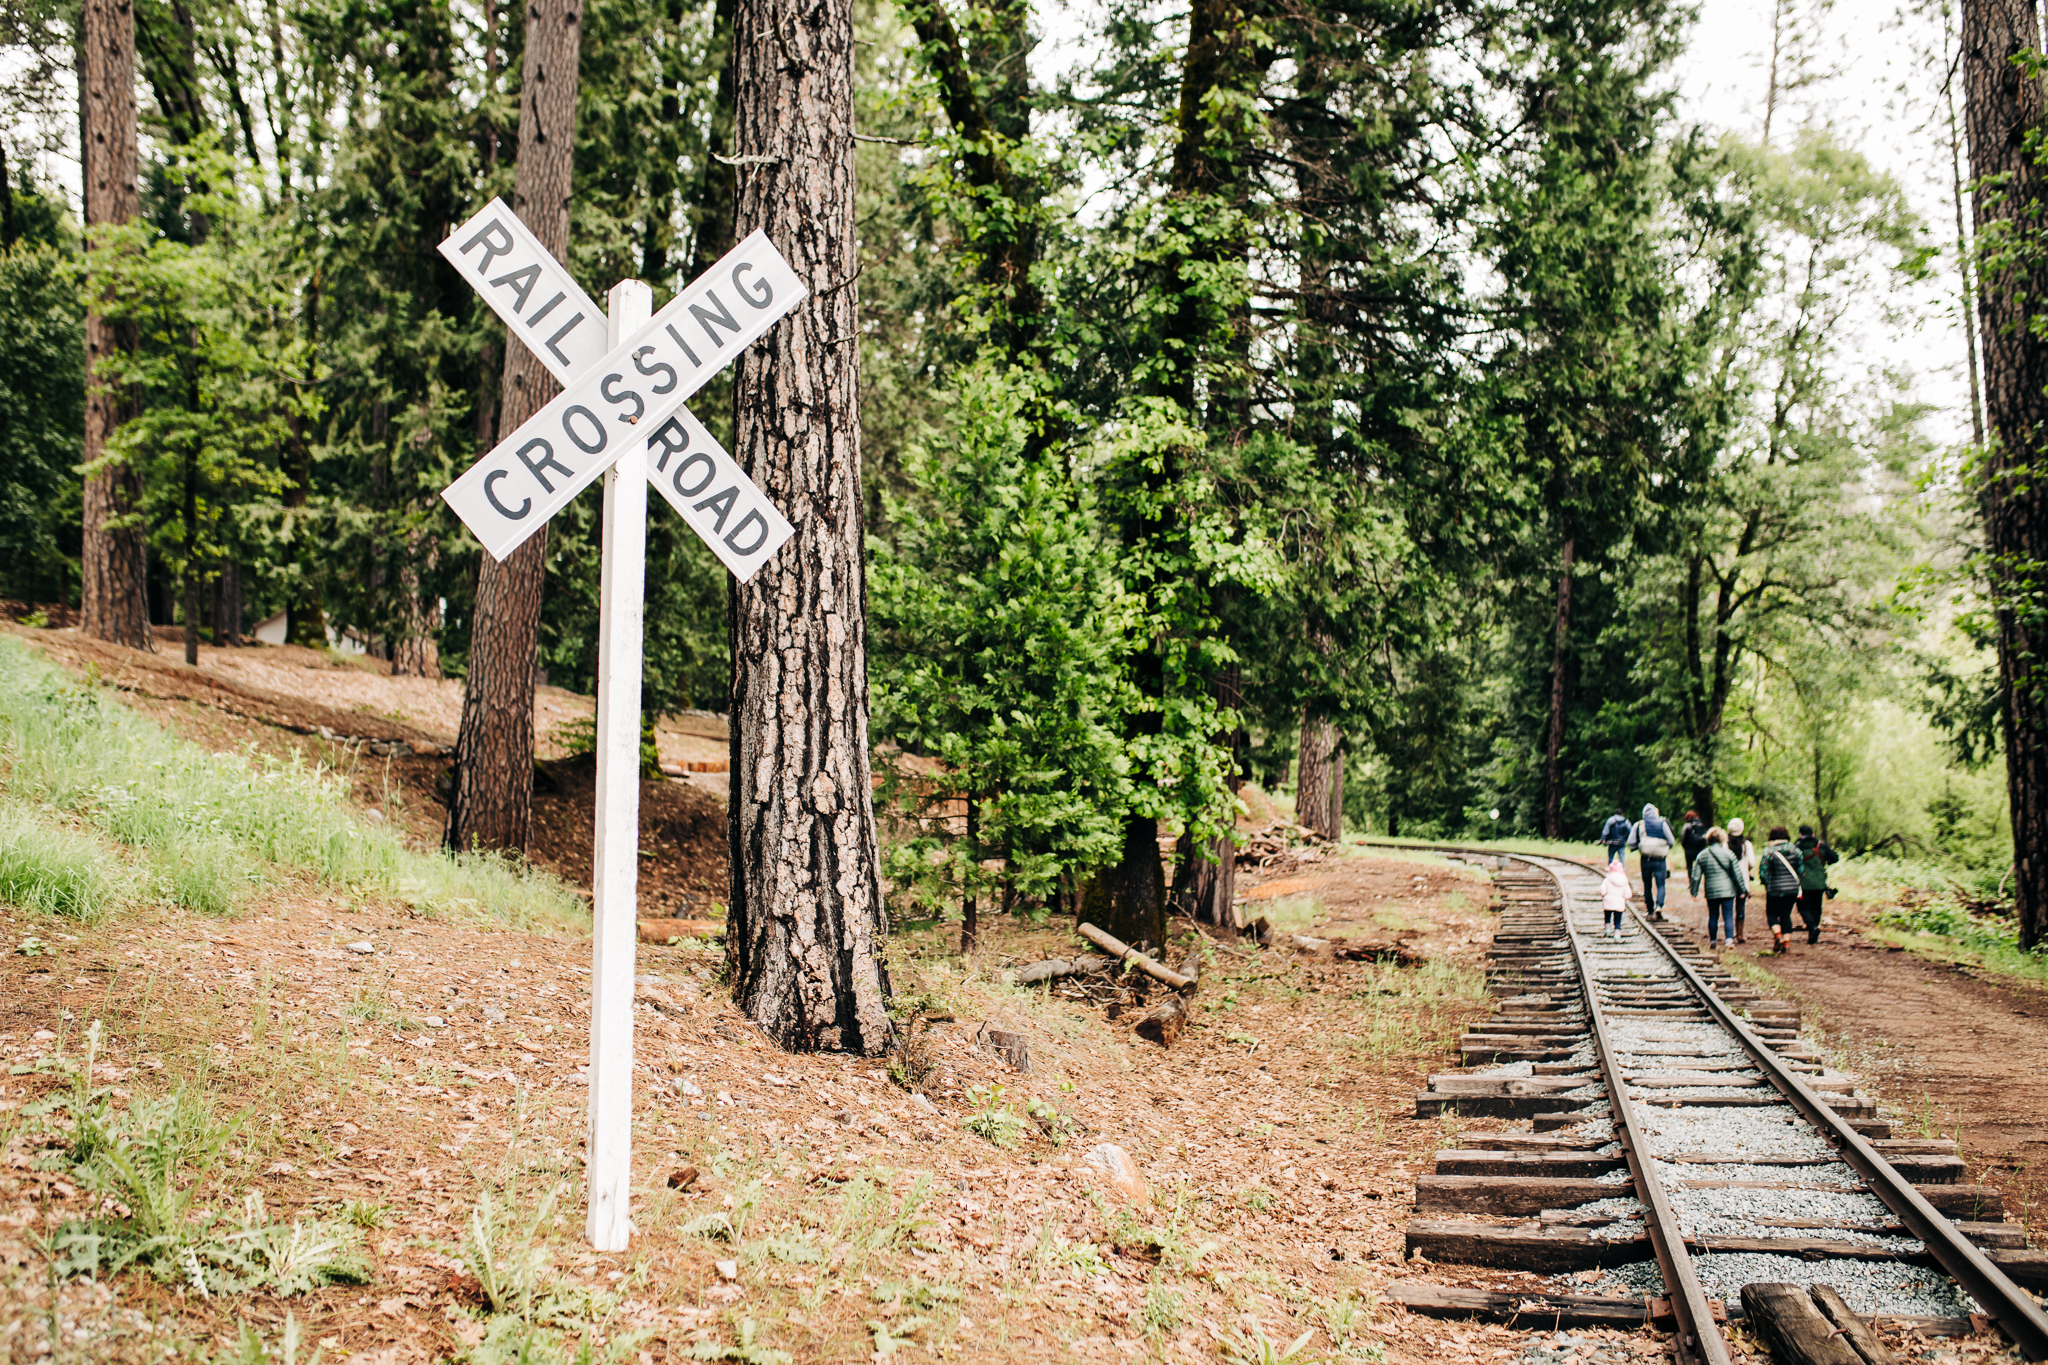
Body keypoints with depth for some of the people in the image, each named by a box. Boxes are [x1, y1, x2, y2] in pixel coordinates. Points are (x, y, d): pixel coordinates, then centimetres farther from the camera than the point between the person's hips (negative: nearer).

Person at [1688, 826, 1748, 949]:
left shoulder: (1702, 855, 3)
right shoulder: (1728, 854, -3)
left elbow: (1695, 875, 3)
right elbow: (1738, 874, -1)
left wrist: (1694, 891, 10)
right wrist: (1743, 889, 6)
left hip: (1711, 891, 2)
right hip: (1727, 890, -2)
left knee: (1713, 916, 13)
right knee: (1728, 916, -1)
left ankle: (1712, 940, 17)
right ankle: (1729, 940, -11)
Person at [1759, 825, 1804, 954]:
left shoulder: (1769, 852, -10)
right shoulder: (1795, 849, 1)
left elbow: (1763, 871, -9)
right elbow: (1800, 869, 6)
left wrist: (1766, 884, 7)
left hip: (1775, 889, -4)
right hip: (1792, 888, 4)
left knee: (1772, 913, 9)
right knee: (1786, 914, 11)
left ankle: (1778, 936, -13)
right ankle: (1786, 943, 9)